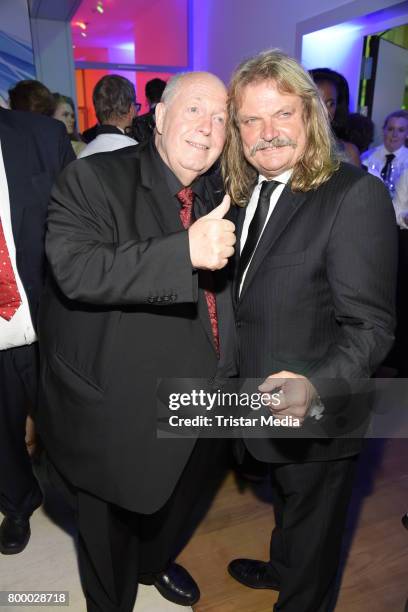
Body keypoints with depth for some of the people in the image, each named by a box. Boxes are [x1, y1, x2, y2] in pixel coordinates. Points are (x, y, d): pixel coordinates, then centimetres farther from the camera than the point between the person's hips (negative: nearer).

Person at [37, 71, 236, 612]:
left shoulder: (219, 195, 5)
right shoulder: (94, 178, -15)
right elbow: (74, 269, -30)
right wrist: (185, 250, -39)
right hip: (117, 412, -5)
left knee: (175, 502, 30)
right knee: (113, 527, 19)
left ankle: (156, 563, 64)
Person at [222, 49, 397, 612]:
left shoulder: (355, 195, -23)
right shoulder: (243, 193, 2)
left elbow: (370, 327, -26)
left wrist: (315, 389, -39)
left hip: (318, 417, -7)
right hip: (266, 405, 8)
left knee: (312, 525, 20)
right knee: (286, 504, 33)